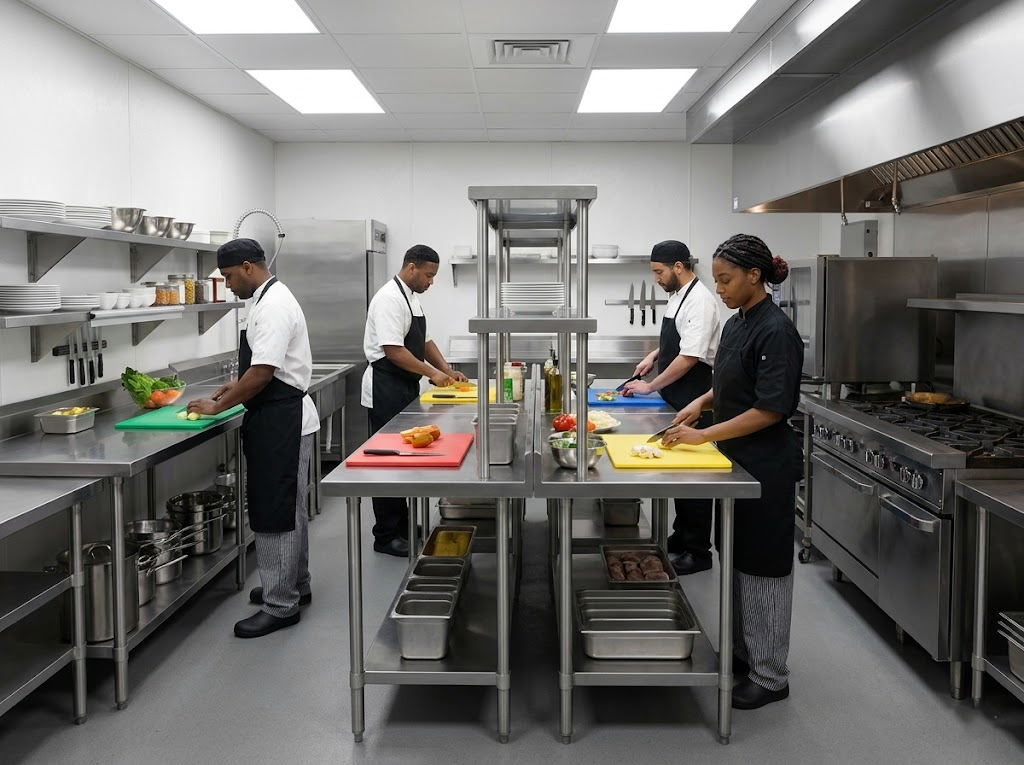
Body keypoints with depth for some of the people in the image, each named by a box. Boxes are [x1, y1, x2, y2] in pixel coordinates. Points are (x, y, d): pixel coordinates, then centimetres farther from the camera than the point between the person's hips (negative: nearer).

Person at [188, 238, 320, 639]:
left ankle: (280, 605, 4)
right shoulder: (271, 299, 13)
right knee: (288, 509, 19)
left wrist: (218, 406, -15)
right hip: (283, 419, 11)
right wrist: (238, 386, 14)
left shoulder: (273, 306, -19)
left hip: (281, 422, -11)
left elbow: (263, 373, -24)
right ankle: (294, 586, 32)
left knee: (274, 513, -4)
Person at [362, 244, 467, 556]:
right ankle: (386, 537, 6)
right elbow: (393, 350, -24)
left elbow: (424, 341, 19)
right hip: (386, 389, -10)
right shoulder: (390, 299, -17)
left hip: (404, 389, 10)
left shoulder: (411, 298, 14)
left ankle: (401, 526, 25)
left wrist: (447, 371, 7)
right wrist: (432, 373, -19)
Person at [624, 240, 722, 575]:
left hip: (693, 402, -9)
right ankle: (681, 537, 29)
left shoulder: (699, 301, -18)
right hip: (676, 399, 9)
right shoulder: (678, 296, 12)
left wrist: (650, 387, -17)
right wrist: (654, 355, 10)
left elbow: (690, 357, -23)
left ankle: (699, 551, 7)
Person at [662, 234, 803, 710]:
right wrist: (701, 402, 4)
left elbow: (771, 410, -23)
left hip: (767, 467, -9)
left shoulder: (775, 331, -19)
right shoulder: (736, 324, 9)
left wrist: (704, 435, -22)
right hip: (738, 460, 9)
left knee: (763, 564, 1)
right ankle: (744, 651, 34)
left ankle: (770, 676, 14)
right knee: (737, 558, 18)